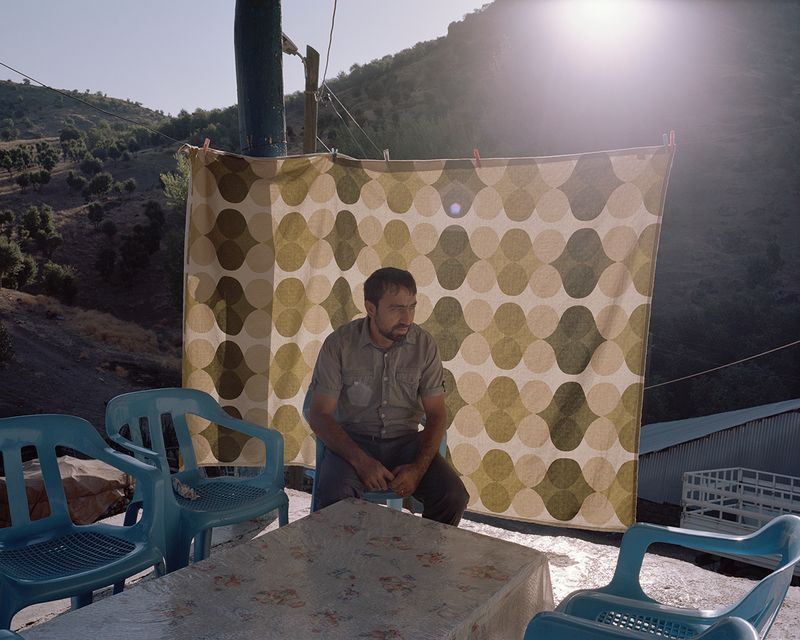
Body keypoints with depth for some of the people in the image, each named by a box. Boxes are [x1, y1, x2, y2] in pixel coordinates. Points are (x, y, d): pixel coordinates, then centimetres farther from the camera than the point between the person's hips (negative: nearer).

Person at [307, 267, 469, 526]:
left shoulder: (424, 344, -5)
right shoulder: (339, 344, -11)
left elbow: (436, 413, -1)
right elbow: (319, 414, -10)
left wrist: (419, 467, -16)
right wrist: (360, 460, -22)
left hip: (406, 440, 2)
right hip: (352, 440, -2)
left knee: (454, 496, -21)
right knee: (336, 498, -32)